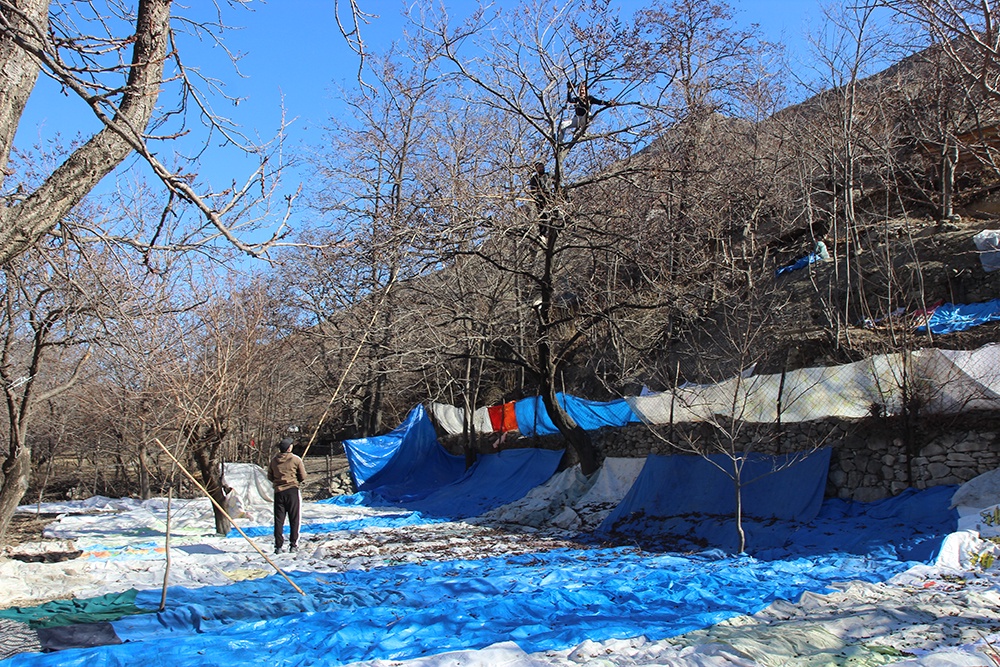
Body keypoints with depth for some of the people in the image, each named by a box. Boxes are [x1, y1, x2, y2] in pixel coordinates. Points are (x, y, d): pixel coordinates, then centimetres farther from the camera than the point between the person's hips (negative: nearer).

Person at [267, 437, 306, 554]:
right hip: (293, 491, -3)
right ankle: (293, 544, 4)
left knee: (278, 520, 7)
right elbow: (303, 477, -2)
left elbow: (270, 477, 10)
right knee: (294, 519, 5)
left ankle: (278, 546, 5)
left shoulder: (274, 460, 2)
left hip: (278, 492, 3)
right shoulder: (296, 459, -7)